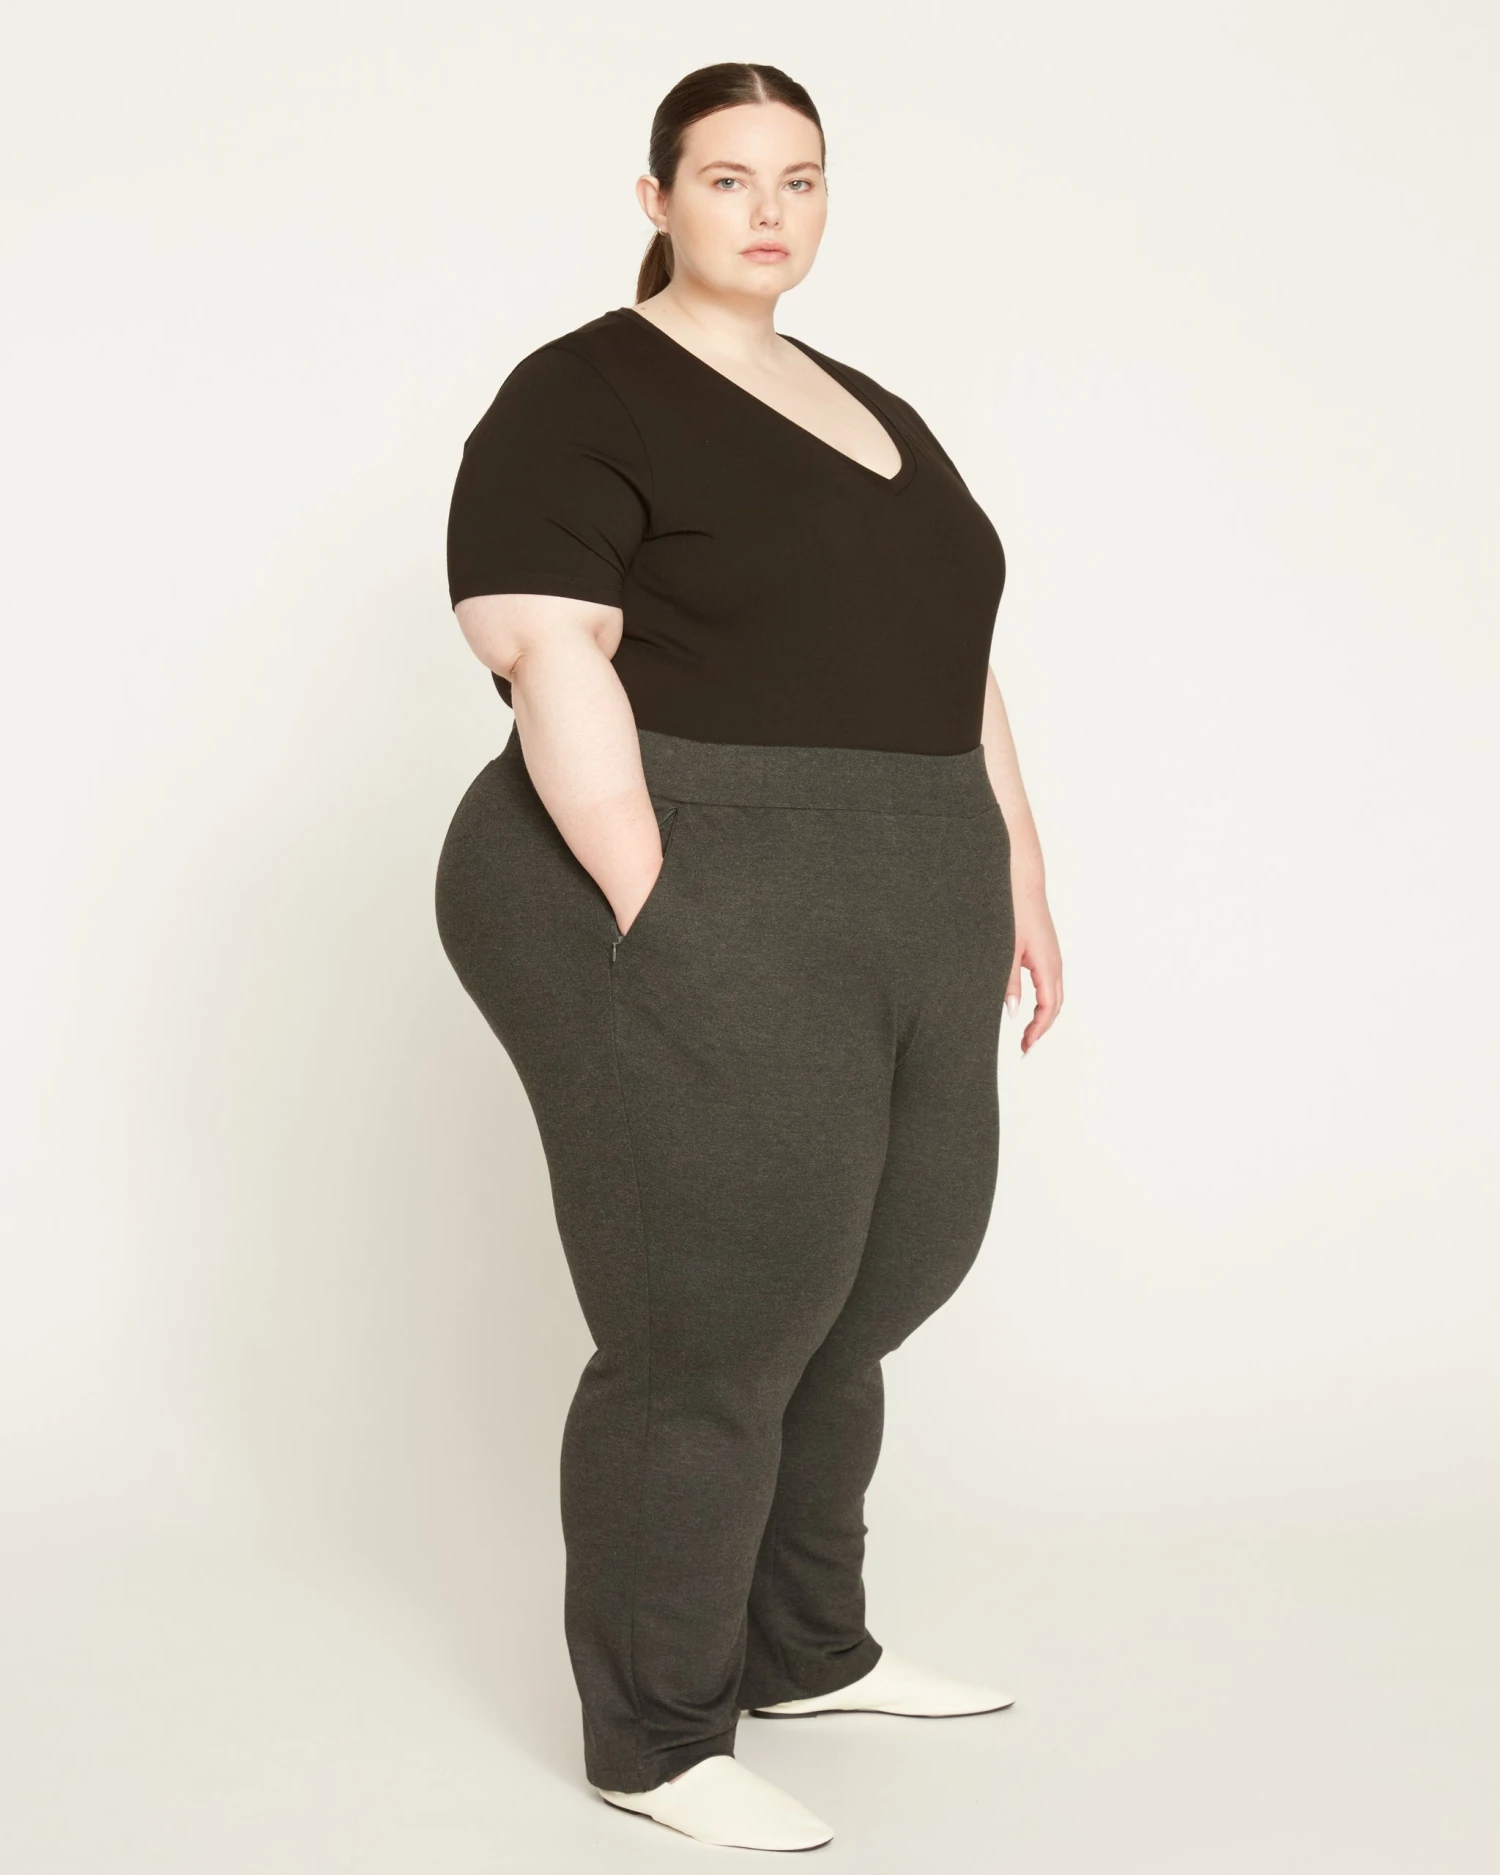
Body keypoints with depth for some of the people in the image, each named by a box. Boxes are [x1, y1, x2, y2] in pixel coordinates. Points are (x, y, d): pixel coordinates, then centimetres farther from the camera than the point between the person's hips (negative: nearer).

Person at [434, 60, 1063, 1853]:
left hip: (887, 932, 9)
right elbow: (545, 665, -17)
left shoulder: (873, 420, 17)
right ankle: (653, 1739, 16)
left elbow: (947, 673, 21)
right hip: (686, 922, -9)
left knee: (843, 1311, 18)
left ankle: (801, 1649, 37)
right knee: (710, 1352, -1)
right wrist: (664, 934, -22)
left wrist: (1014, 871, 16)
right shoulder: (582, 398, -8)